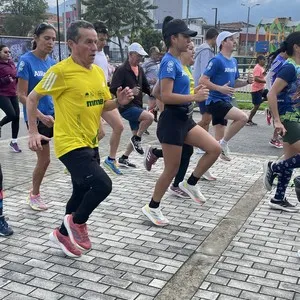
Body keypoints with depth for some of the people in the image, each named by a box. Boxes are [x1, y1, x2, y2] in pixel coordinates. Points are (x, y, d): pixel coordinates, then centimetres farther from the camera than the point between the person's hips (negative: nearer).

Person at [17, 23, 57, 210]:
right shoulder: (26, 61, -13)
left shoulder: (53, 63, 5)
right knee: (44, 159, 5)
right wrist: (42, 116, -22)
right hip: (36, 117, -5)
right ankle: (34, 195, 27)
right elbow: (22, 95, -15)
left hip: (55, 113, 5)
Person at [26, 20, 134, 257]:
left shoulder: (99, 72, 7)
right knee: (103, 185, -20)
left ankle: (63, 234, 38)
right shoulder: (61, 71, -15)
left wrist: (120, 101, -5)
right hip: (71, 144, -8)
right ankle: (77, 222, 7)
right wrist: (33, 132, -12)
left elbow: (104, 105, 16)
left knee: (83, 193, 17)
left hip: (90, 143, 8)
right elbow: (32, 99, -6)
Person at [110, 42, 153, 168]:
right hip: (126, 107, -8)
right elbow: (113, 89, -16)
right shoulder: (121, 70, -11)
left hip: (137, 106, 8)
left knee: (137, 136, 10)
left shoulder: (140, 69, 12)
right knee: (149, 117, -28)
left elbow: (145, 87, 20)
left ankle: (124, 158, 24)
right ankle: (137, 139, -7)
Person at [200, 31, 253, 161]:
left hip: (225, 101, 9)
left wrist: (247, 81, 3)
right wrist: (220, 88, -26)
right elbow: (203, 80, -17)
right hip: (216, 101, -9)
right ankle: (224, 143, -7)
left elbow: (234, 82, 22)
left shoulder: (234, 61, 13)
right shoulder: (217, 60, -13)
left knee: (220, 138, 11)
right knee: (243, 117, -23)